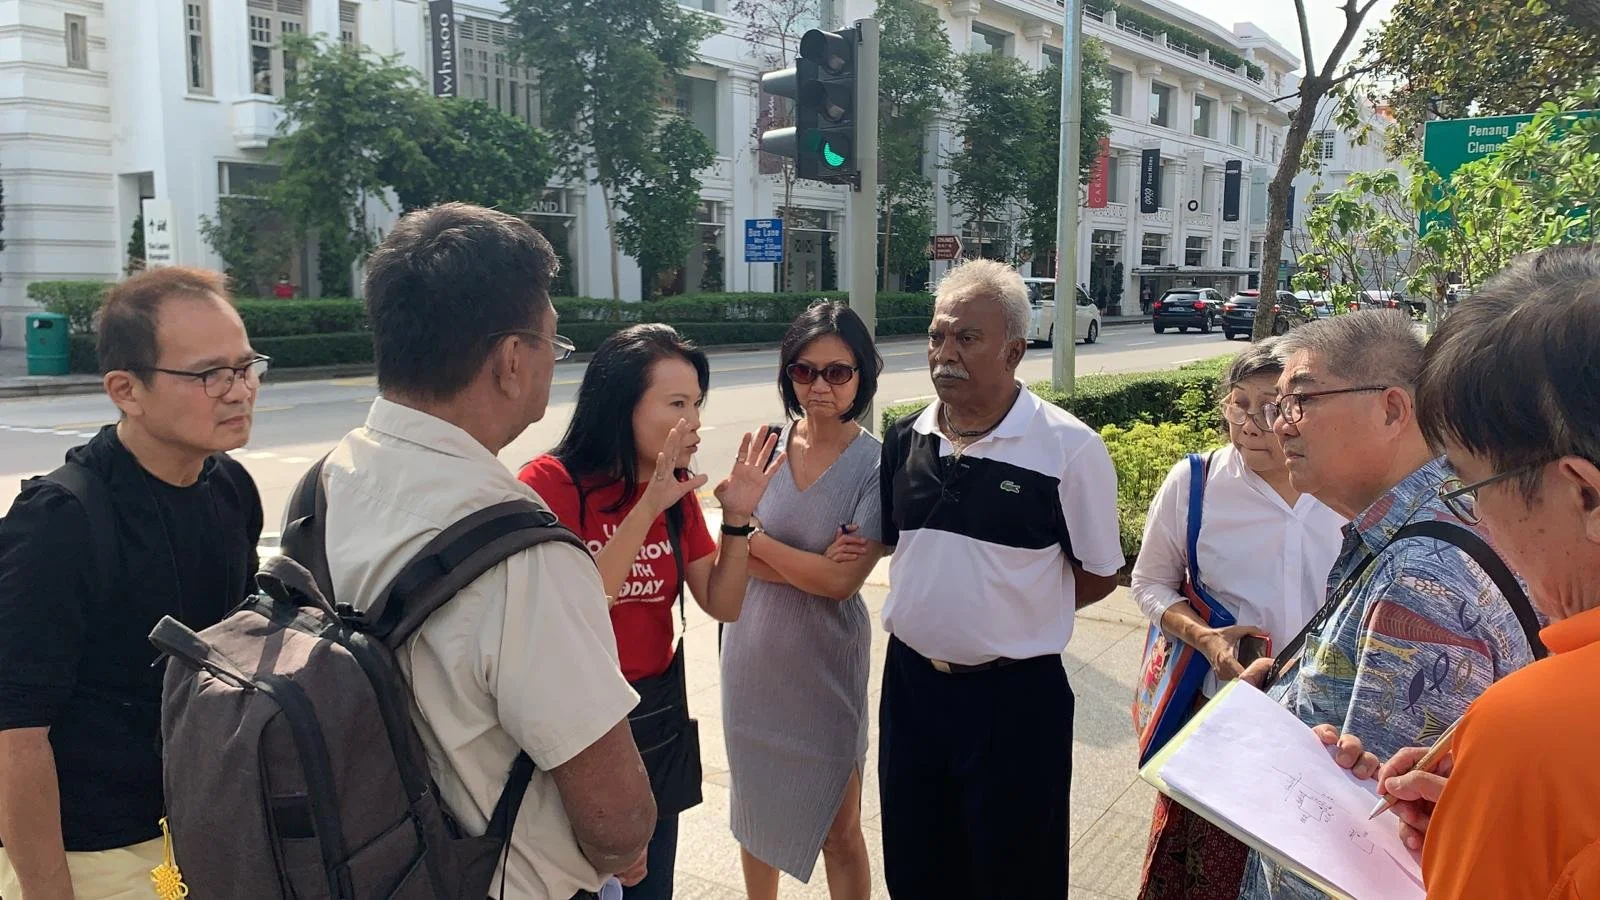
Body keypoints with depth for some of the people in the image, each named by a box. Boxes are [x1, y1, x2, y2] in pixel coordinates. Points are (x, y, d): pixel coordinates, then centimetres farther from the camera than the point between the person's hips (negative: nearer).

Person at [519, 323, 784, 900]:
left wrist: (737, 518, -14)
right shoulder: (549, 483, -17)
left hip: (658, 713, 6)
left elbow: (722, 606, 1)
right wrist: (647, 508, -32)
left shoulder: (677, 491, 1)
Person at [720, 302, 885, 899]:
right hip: (753, 654, 4)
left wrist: (758, 540, -12)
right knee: (755, 807, 20)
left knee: (838, 831, 9)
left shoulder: (876, 465, -14)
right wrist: (811, 566, -19)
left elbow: (842, 582, -20)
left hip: (826, 664, -4)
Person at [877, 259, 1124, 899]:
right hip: (910, 683, 5)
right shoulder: (904, 439, 1)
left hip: (1015, 697, -4)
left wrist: (1008, 617, -1)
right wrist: (926, 611, 3)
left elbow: (1098, 575, -6)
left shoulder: (1069, 449, -15)